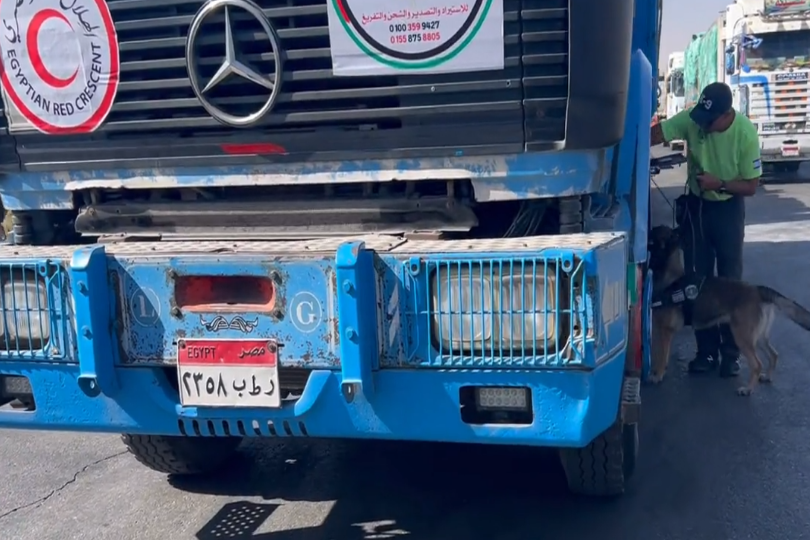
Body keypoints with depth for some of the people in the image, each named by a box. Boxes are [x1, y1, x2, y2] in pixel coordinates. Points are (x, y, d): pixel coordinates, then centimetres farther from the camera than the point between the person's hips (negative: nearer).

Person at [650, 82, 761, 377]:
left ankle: (731, 353, 13)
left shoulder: (746, 133, -22)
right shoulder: (691, 119, -17)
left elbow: (751, 186, -15)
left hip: (728, 209, -2)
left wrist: (719, 184, -28)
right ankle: (706, 351, 16)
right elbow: (653, 134, -20)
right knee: (697, 280, 6)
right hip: (695, 206, 3)